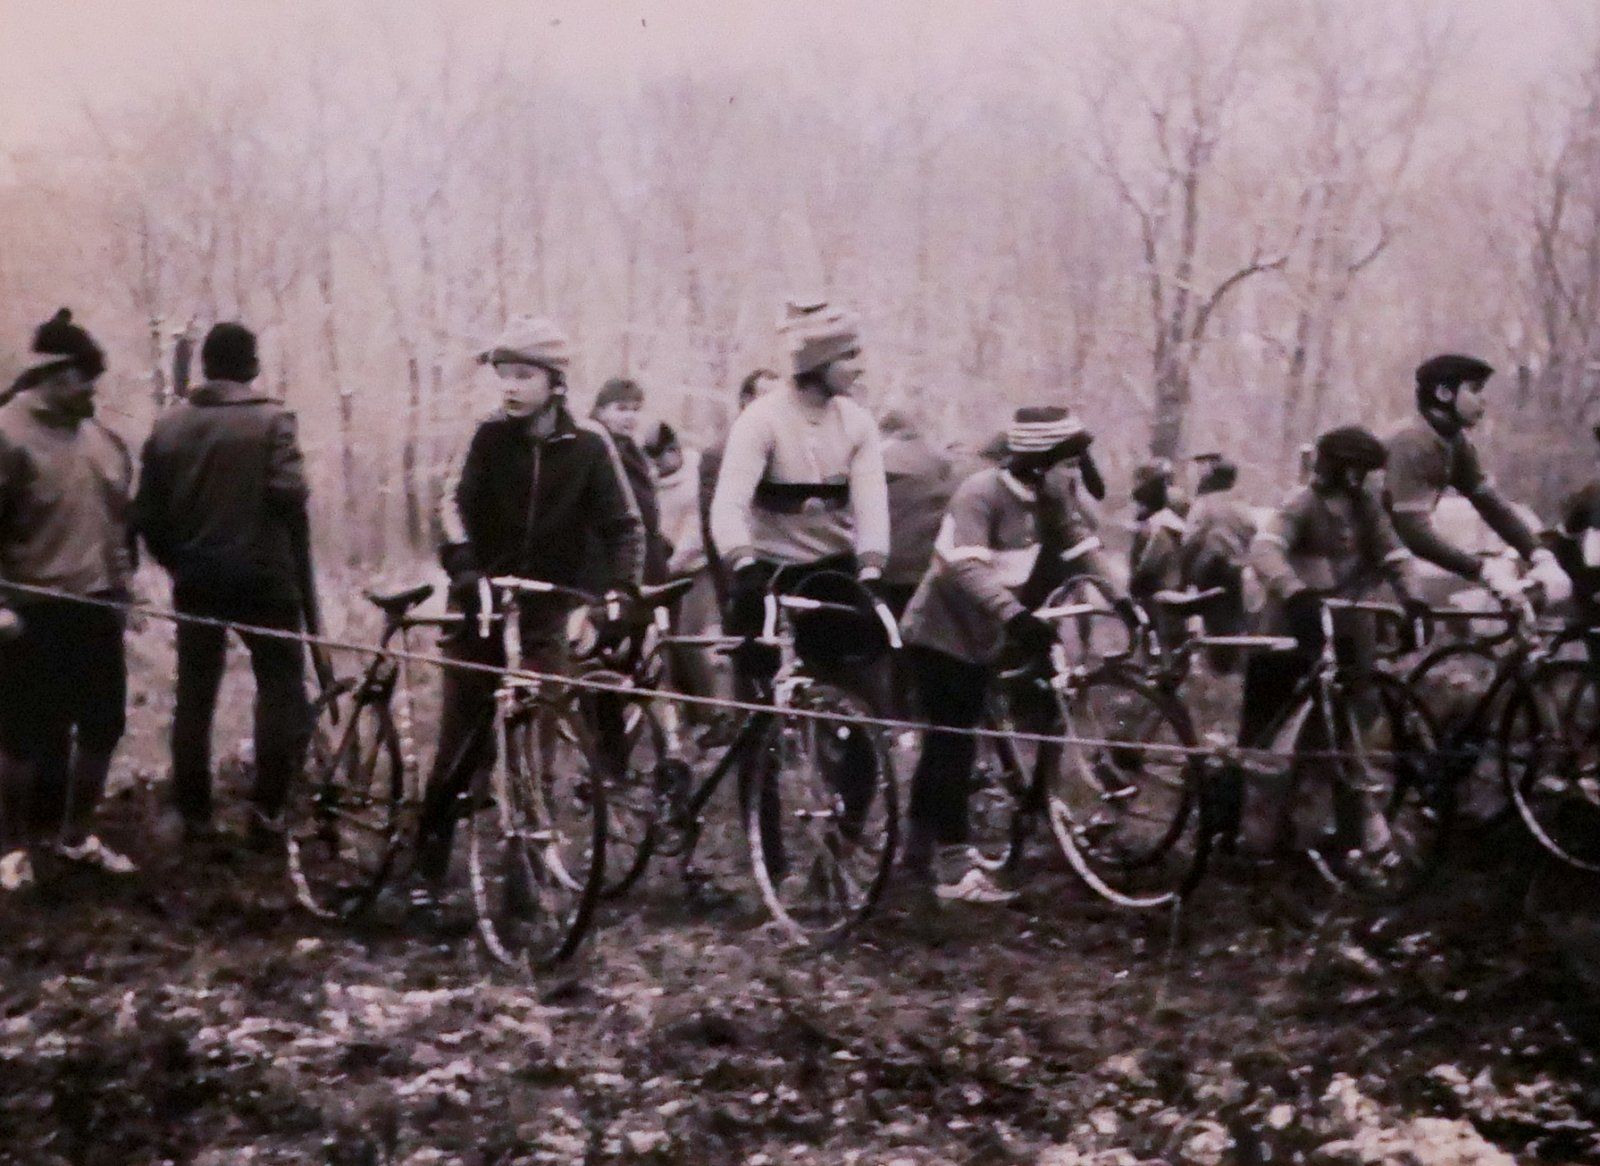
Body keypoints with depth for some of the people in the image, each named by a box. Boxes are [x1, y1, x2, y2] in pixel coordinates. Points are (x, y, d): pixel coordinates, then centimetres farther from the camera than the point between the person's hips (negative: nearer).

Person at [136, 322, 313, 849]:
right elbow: (288, 494, -18)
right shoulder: (271, 420, -7)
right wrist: (297, 566, -3)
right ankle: (266, 806, -3)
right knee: (281, 686, 6)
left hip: (195, 581, 4)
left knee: (194, 693, 11)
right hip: (263, 577, -4)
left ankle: (193, 814, 13)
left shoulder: (169, 424, 5)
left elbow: (147, 512, 5)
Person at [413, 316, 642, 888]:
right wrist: (463, 565, -28)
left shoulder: (587, 444, -1)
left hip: (544, 610, 0)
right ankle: (429, 858, 11)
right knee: (462, 740, 0)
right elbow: (455, 500, -11)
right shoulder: (489, 436, -1)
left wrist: (623, 585, -18)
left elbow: (622, 522, -2)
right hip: (481, 604, 0)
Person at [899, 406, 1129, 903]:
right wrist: (1015, 615, -50)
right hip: (940, 633, -8)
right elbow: (966, 567, -37)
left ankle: (919, 849, 26)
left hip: (979, 638, 9)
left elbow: (1082, 545, 3)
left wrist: (1119, 598, -11)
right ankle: (954, 869, -9)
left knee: (949, 744, 15)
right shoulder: (981, 494, -25)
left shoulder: (1047, 498, 0)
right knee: (953, 745, -10)